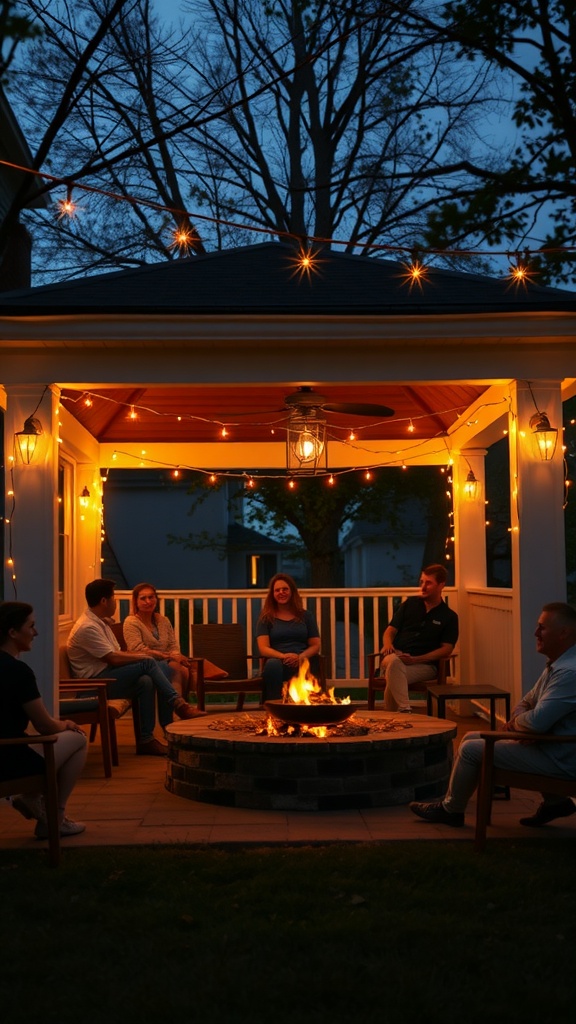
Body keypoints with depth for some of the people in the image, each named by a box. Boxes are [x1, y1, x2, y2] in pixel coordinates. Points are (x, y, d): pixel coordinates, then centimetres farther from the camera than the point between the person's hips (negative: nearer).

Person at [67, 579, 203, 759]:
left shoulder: (101, 622, 17)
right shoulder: (87, 627, -17)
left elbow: (118, 652, 15)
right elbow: (113, 658, -21)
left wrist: (141, 655, -2)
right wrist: (144, 658, -10)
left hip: (109, 676, 9)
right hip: (95, 682, -9)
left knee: (146, 682, -14)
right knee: (149, 664, -23)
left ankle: (146, 739, -15)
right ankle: (178, 704, -17)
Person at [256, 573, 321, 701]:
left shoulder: (306, 616, 21)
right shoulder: (266, 618, 16)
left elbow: (315, 646, 15)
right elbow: (263, 649, 4)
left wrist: (301, 657, -8)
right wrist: (283, 656, -15)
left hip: (302, 663, 1)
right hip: (278, 662, -1)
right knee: (273, 665, -41)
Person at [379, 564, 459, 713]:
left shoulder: (449, 616, 10)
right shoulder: (410, 604, 18)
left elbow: (446, 649, 0)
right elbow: (390, 630, 15)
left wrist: (415, 659, -13)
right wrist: (387, 644, -11)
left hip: (424, 664, -2)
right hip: (396, 656, 2)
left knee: (393, 679, -36)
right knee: (394, 662, -39)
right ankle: (405, 711, -47)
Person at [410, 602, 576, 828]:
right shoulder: (556, 665, 11)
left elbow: (536, 722, -31)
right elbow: (526, 703, 17)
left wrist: (515, 722, -8)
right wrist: (517, 720, -7)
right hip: (545, 744, 11)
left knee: (471, 749, -8)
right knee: (471, 738, 16)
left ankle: (450, 810, 18)